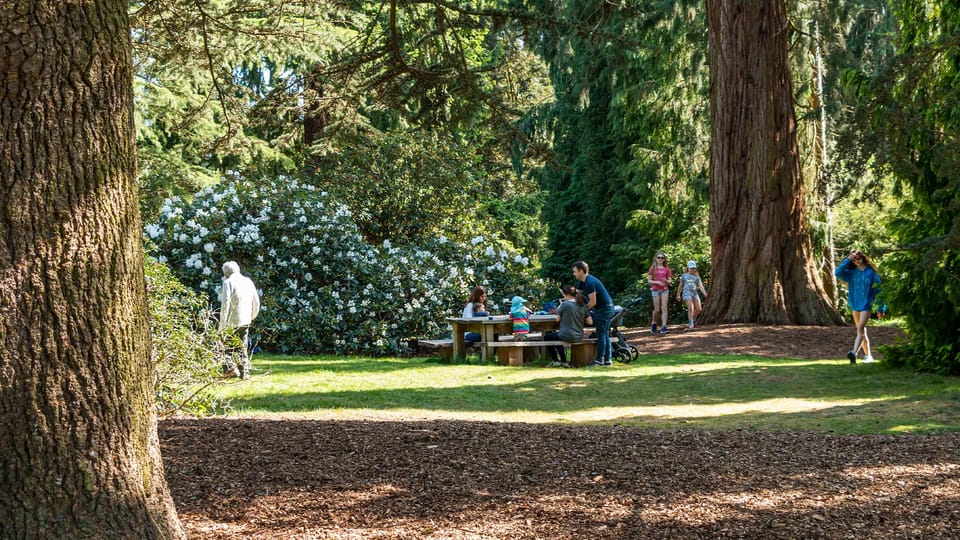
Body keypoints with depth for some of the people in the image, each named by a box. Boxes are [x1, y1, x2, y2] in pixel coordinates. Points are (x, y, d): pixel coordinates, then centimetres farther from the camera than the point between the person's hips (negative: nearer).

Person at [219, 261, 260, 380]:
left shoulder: (228, 283, -9)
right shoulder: (248, 282, 10)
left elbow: (225, 304, -17)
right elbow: (256, 302, 15)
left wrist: (223, 324, -15)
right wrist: (251, 317, 27)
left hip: (231, 321, -5)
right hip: (245, 321, 5)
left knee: (227, 347, 5)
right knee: (243, 348, 12)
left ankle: (229, 365, -13)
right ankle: (244, 372, 10)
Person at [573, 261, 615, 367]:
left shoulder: (590, 282, -22)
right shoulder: (582, 282, 10)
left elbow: (593, 302, -21)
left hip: (604, 309, -10)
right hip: (606, 309, 10)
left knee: (601, 334, -4)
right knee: (605, 335, 12)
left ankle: (600, 360, 1)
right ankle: (608, 359, 15)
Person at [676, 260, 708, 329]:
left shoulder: (697, 277, 8)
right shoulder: (684, 276, 6)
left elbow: (701, 286, -4)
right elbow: (680, 286, 13)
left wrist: (704, 293, -21)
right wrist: (678, 295, 16)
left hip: (695, 293, 3)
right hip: (687, 293, -3)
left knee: (699, 309, 2)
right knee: (691, 308, -18)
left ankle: (693, 319, 32)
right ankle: (691, 324, -14)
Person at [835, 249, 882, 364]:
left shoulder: (871, 272, -4)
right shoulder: (851, 272, 5)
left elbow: (878, 289, -2)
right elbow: (838, 272, -9)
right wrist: (847, 259, -11)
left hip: (866, 305, -5)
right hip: (855, 305, 5)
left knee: (860, 329, -18)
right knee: (862, 331, 11)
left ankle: (854, 353, -32)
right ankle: (867, 355, 20)